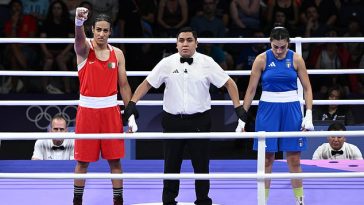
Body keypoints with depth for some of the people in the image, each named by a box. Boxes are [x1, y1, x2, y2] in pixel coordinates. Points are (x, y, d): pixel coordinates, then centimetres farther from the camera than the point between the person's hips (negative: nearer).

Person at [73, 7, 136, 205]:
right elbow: (79, 37, -31)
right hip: (87, 109, -2)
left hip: (111, 110, 2)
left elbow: (123, 85, 8)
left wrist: (131, 114, 3)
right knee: (82, 160, 4)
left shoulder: (117, 54, 3)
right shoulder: (84, 48, -5)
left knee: (114, 159, 5)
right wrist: (79, 21, -54)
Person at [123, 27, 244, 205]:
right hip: (173, 121, 1)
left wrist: (238, 108, -3)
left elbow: (229, 83, 5)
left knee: (201, 164, 3)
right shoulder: (167, 63, 1)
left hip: (199, 121, -1)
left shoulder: (207, 63, -1)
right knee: (171, 164, 7)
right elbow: (147, 83, 8)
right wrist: (132, 103, -3)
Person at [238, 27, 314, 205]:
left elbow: (307, 88, 4)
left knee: (294, 160, 3)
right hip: (268, 108, 0)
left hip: (291, 109, 1)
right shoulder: (262, 59, -4)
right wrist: (242, 117, -4)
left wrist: (309, 115, -6)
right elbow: (251, 89, 0)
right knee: (266, 159, 1)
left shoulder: (296, 59, -2)